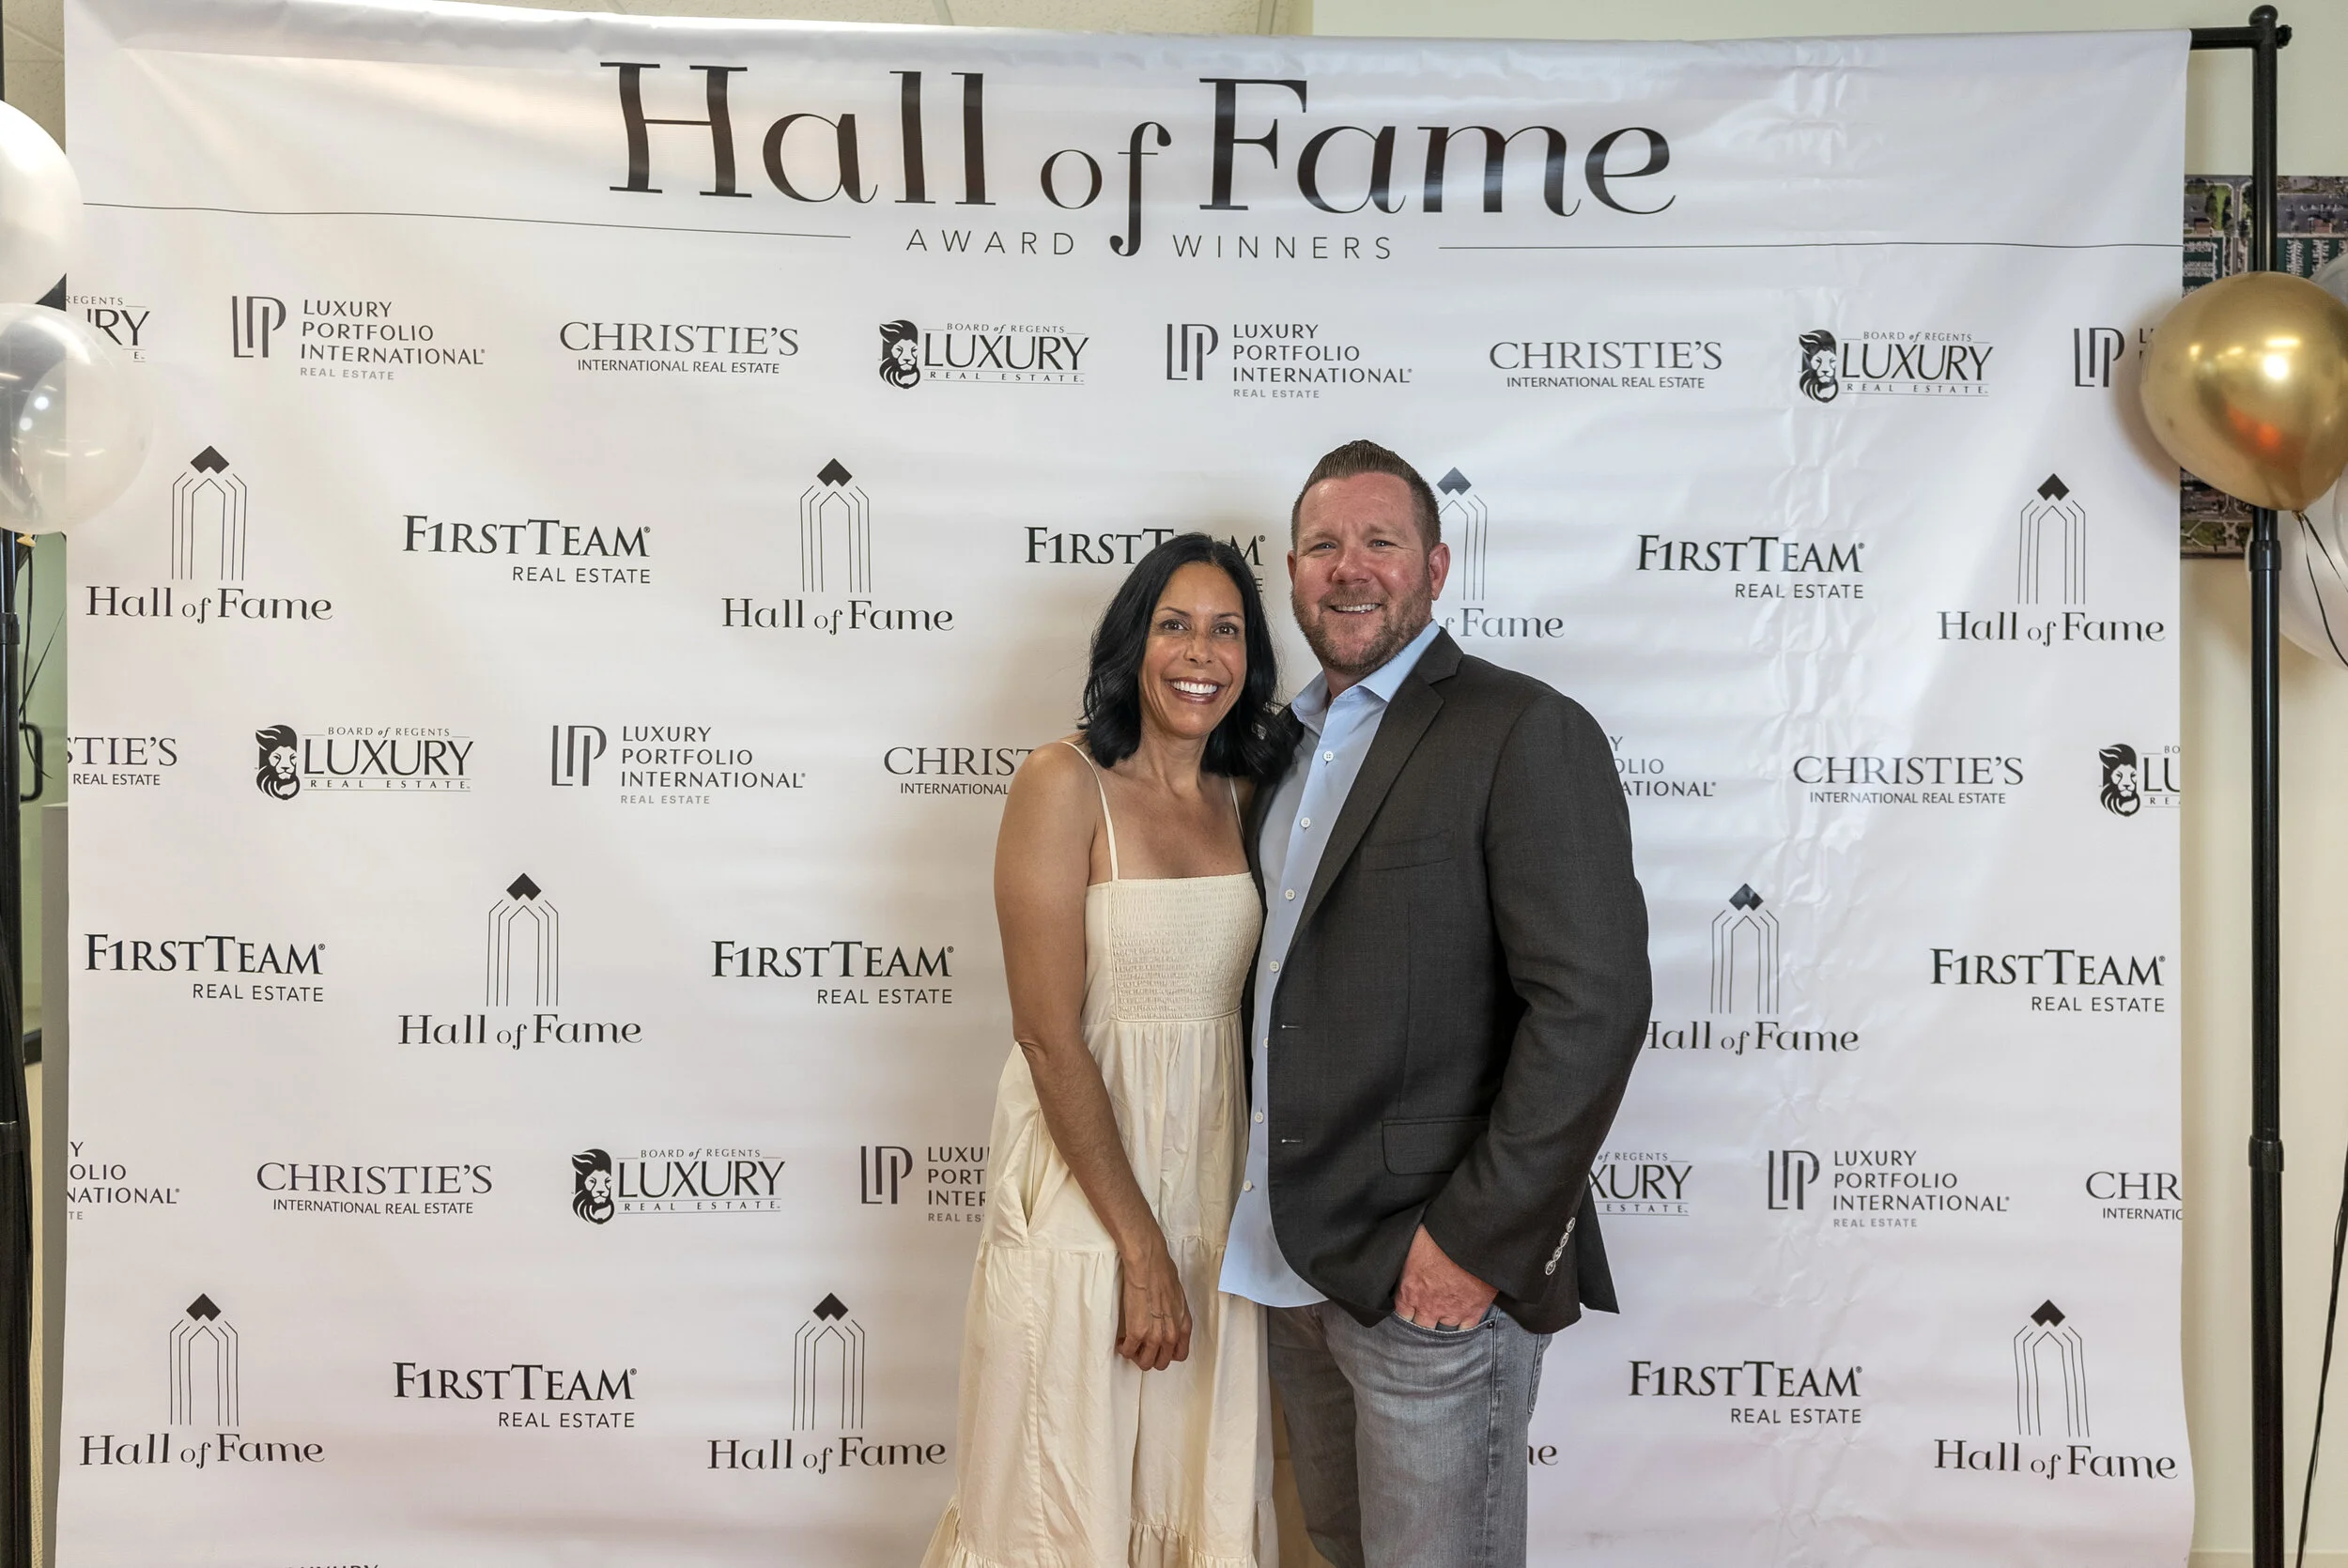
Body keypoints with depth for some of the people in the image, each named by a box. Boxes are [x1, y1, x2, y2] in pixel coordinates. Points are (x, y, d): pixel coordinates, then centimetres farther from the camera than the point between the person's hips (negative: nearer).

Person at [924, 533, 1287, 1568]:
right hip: (1080, 1182, -5)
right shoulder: (1063, 784, -13)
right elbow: (1048, 1034, -16)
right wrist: (1141, 1244, -15)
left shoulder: (1245, 801, 6)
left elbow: (1242, 1005, 11)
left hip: (1210, 1176, 6)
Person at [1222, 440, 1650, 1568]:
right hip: (1292, 1257, 7)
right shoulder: (1284, 743, 14)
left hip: (1437, 1267, -7)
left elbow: (1594, 1001, -18)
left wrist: (1475, 1237, -19)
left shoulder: (1525, 734, -11)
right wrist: (1260, 1215, 10)